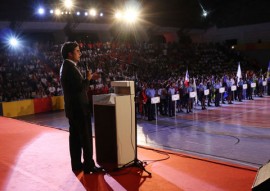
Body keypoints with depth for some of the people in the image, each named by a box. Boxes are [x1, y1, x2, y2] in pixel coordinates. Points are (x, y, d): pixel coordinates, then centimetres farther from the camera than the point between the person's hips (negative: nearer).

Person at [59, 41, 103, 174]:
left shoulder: (66, 66, 12)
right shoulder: (71, 67, -20)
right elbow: (81, 88, -23)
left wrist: (89, 78, 10)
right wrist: (88, 79, -7)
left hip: (73, 108, 10)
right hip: (79, 108, -10)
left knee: (75, 137, 13)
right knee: (86, 138, -2)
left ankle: (77, 164, 21)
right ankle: (89, 165, 6)